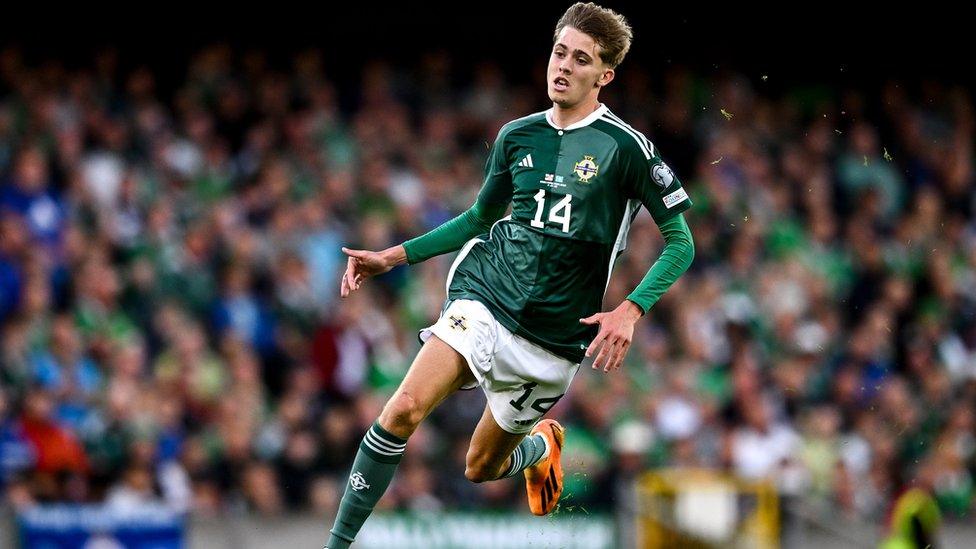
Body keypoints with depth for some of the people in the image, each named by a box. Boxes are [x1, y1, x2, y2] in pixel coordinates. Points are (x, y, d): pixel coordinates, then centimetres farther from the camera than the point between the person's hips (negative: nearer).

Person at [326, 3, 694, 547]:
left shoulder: (626, 146, -7)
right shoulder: (517, 135, 7)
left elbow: (681, 242, -4)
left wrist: (630, 311, -18)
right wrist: (392, 257, 15)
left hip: (554, 337, -2)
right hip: (483, 299, 2)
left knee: (481, 469, 9)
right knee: (404, 409, -23)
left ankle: (542, 444, 45)